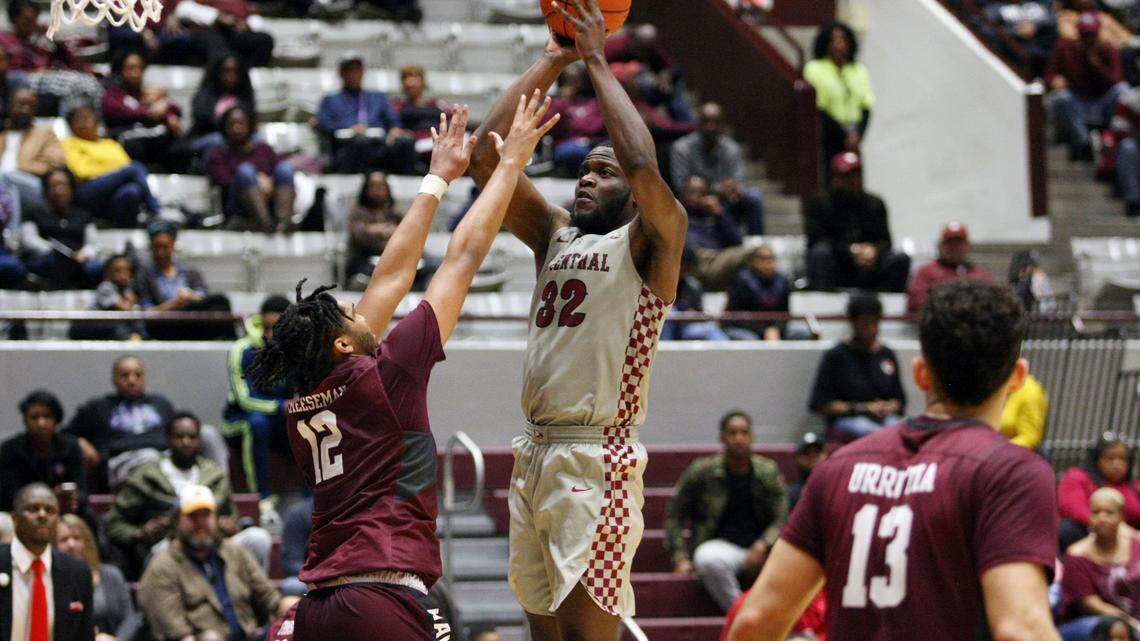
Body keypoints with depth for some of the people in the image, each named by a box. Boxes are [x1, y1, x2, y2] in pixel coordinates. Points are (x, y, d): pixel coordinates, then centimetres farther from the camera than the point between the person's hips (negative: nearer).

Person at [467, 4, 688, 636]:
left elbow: (643, 167, -20)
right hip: (535, 455, 7)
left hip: (597, 460, -7)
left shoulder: (648, 242, 1)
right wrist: (551, 62, 7)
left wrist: (597, 61, -10)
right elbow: (486, 159, 10)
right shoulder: (555, 234, 19)